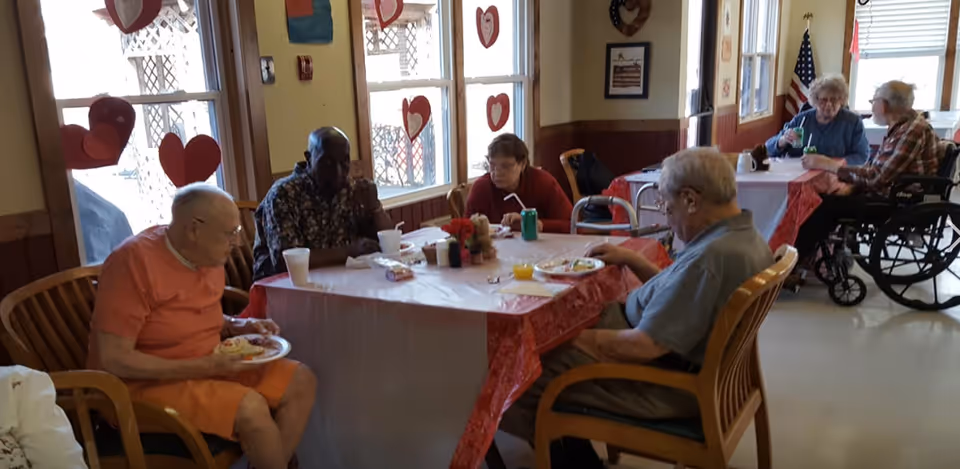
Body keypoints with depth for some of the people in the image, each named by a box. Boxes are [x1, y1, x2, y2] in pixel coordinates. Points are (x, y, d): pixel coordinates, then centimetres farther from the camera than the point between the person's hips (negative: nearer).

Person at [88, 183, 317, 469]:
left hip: (208, 369, 8)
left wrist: (239, 326, -1)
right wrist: (204, 366, -25)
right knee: (251, 407, -28)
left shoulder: (209, 256, 2)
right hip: (145, 384, -8)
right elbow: (114, 360, -23)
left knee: (301, 382, -5)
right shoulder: (135, 260, -22)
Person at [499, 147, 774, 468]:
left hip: (670, 384, -10)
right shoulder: (743, 235, 3)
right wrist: (633, 261, 9)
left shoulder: (710, 258, -30)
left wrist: (574, 338, -15)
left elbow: (644, 346, -28)